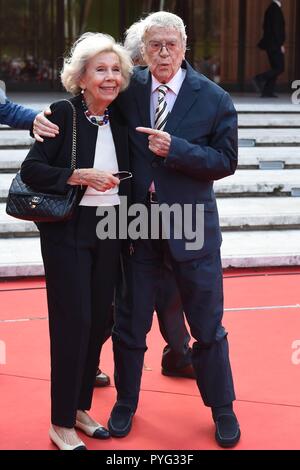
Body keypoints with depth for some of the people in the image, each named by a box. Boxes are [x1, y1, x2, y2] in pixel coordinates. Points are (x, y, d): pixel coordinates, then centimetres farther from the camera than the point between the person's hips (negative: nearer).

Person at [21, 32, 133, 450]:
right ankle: (61, 423, 8)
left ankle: (80, 407, 26)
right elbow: (31, 169, -15)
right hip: (68, 232, -5)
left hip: (109, 232, 6)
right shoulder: (64, 114, -10)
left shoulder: (119, 119, 6)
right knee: (73, 322, -4)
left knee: (98, 321, 10)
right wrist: (81, 176, -24)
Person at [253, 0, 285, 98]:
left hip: (270, 44, 10)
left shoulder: (270, 9, 15)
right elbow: (276, 29, -19)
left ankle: (268, 92, 6)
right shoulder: (276, 10, -13)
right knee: (280, 68, -8)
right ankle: (260, 78, -14)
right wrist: (281, 45, -17)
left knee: (275, 68, 10)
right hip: (275, 45, -10)